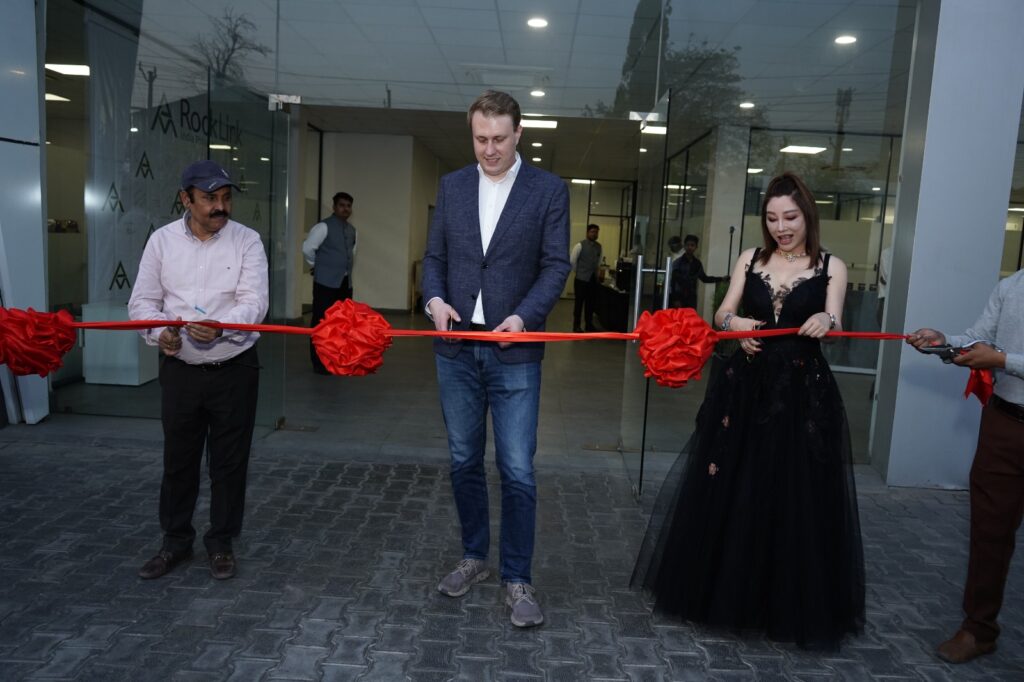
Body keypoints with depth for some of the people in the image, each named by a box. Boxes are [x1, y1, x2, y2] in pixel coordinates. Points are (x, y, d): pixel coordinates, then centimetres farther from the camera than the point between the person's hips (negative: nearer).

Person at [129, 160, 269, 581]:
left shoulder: (247, 241, -6)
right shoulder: (163, 240, 1)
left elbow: (255, 301, -16)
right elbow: (143, 300, 2)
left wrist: (221, 326, -35)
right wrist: (159, 333, -19)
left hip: (234, 369, -2)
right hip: (180, 370, 2)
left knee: (229, 462, 8)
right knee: (178, 459, 13)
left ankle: (221, 542, 26)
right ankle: (175, 541, 31)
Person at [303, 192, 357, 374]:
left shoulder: (351, 229, 13)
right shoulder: (324, 226, -10)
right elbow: (307, 248, -11)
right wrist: (318, 265, 1)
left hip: (345, 282, 7)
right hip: (326, 282, -7)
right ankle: (319, 363, 1)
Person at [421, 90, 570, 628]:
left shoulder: (549, 190, 0)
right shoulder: (451, 186, 10)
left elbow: (555, 265, -4)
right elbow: (434, 256, 12)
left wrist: (524, 316, -19)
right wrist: (435, 298, -8)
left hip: (514, 352, -3)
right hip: (456, 349, 4)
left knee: (517, 471, -2)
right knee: (464, 462, 14)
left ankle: (517, 578, 14)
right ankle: (473, 557, 32)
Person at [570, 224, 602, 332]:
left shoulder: (599, 246, 8)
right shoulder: (580, 245, -10)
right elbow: (572, 260, -9)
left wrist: (596, 271, 13)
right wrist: (578, 271, 0)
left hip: (593, 279, 5)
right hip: (581, 279, -5)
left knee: (591, 302, 11)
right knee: (579, 302, 2)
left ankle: (589, 324, 22)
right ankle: (576, 325, 10)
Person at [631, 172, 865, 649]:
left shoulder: (831, 267, 1)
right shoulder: (750, 260, 7)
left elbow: (833, 326, -11)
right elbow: (722, 313, -1)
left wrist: (825, 322, -34)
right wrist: (735, 323, -24)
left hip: (803, 394, -2)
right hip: (746, 386, 2)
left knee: (796, 498, 2)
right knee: (728, 491, 7)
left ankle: (794, 607, 20)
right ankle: (722, 591, 26)